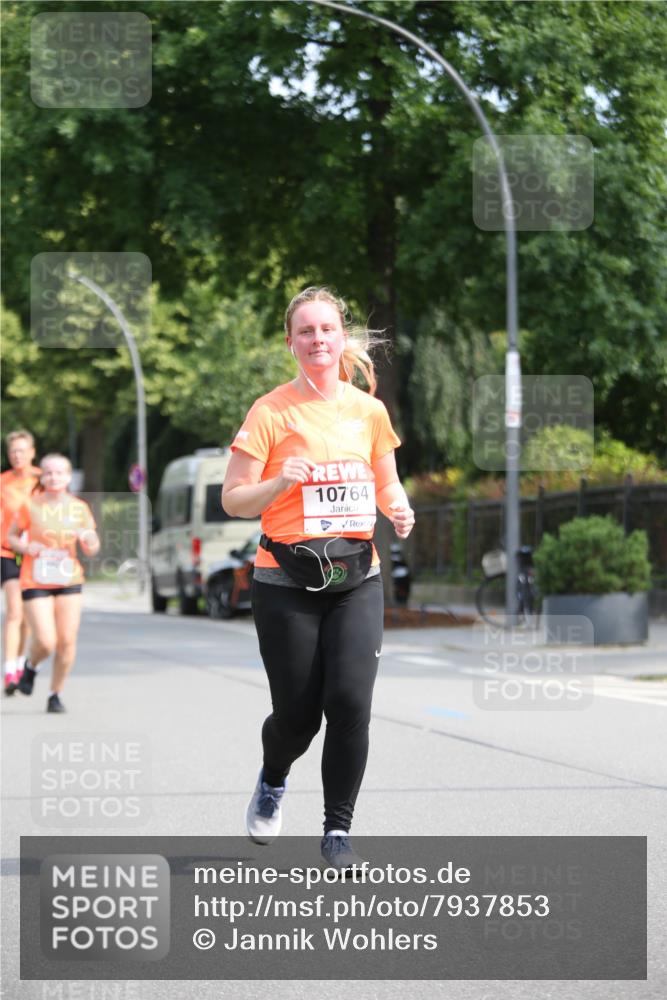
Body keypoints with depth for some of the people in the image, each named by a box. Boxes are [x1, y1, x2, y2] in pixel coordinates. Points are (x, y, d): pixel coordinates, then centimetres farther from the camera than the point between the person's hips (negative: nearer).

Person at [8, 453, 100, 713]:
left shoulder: (80, 508, 2)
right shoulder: (31, 506, -5)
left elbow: (93, 549, 8)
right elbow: (12, 536, 6)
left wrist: (87, 540, -14)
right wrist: (25, 547, -14)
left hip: (69, 582, 3)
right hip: (35, 582, -3)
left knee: (67, 641, -4)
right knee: (46, 642, -12)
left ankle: (56, 694, 15)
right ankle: (31, 666, 23)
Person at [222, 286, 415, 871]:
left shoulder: (369, 410, 7)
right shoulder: (271, 412, -4)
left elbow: (387, 483, 20)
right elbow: (233, 500, -5)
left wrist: (398, 509, -2)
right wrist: (281, 482, -23)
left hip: (356, 578, 2)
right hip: (287, 580, -2)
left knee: (350, 701, -14)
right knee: (298, 714, 0)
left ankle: (338, 832, 1)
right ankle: (273, 783, 37)